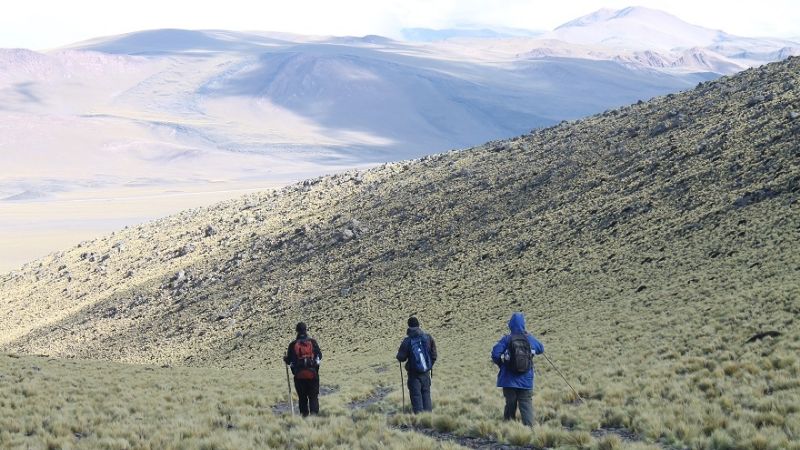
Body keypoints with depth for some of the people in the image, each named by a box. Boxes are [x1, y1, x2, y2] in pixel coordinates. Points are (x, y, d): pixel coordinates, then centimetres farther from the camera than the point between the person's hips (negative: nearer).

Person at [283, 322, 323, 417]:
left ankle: (304, 414, 8)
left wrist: (285, 359, 23)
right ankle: (314, 413, -10)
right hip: (313, 374, 0)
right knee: (313, 396, 5)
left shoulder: (293, 344, -2)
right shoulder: (313, 342, 0)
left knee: (302, 398, 11)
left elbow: (289, 361, 1)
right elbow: (319, 356, 8)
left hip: (299, 374, 0)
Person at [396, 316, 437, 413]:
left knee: (416, 395, 4)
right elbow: (434, 355, 3)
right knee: (426, 393, 14)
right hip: (426, 372, 3)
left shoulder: (407, 341, -14)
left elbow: (401, 358, -10)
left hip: (414, 373, -3)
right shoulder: (428, 337, -5)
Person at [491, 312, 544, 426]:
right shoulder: (530, 339, -1)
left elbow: (495, 354, -16)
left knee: (510, 405, 12)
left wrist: (501, 364, 3)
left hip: (509, 380, 0)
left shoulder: (506, 339, -8)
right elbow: (541, 349, 16)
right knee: (526, 405, 1)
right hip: (526, 381, 0)